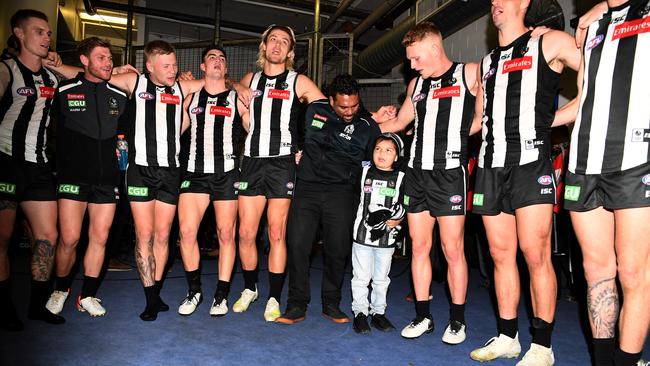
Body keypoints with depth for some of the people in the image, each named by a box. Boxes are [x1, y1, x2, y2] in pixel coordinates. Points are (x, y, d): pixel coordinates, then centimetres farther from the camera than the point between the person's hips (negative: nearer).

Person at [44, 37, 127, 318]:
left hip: (107, 178, 3)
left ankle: (88, 295, 18)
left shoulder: (120, 95, 9)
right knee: (69, 239, -4)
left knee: (99, 238, 4)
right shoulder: (64, 91, 1)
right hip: (73, 176, -3)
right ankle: (60, 289, 21)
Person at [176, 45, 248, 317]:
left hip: (227, 173, -1)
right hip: (195, 172, 2)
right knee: (187, 232, -6)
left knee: (226, 234, 1)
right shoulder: (191, 99, 15)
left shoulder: (237, 100, 9)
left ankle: (222, 295, 13)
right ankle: (194, 291, 12)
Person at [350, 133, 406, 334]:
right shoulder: (364, 172, 3)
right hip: (362, 234, 0)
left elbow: (405, 207, 0)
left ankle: (378, 312, 28)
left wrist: (396, 219, -14)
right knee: (361, 277, 7)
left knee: (381, 278, 13)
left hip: (386, 238, 0)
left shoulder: (400, 178, 0)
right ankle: (360, 312, 20)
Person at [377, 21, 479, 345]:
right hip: (417, 173, 5)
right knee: (419, 246, 7)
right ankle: (422, 316, 18)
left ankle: (457, 320, 15)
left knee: (452, 249, -1)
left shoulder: (469, 74, 2)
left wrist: (457, 134, -6)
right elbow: (399, 122, 27)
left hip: (449, 173, -5)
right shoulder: (416, 84, 18)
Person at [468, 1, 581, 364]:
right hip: (491, 166, 6)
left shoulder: (549, 43, 5)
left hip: (530, 162, -5)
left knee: (535, 254, -6)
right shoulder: (486, 63, 22)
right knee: (501, 255, 7)